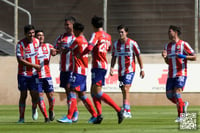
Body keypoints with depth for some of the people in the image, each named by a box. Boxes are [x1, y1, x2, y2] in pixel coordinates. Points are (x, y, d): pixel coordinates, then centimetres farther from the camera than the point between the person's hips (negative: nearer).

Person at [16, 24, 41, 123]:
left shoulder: (37, 41, 2)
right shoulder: (20, 44, -12)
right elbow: (20, 60, -17)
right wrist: (34, 65, -17)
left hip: (34, 74, 3)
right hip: (23, 74, -3)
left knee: (35, 95, -3)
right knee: (23, 95, -1)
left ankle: (34, 108, 29)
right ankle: (21, 118, 7)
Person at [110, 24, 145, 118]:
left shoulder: (132, 43, -7)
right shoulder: (116, 44, 6)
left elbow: (138, 56, -1)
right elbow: (114, 57, 12)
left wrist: (142, 69, -1)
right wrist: (111, 68, -2)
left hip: (130, 70, -5)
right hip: (121, 71, 5)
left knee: (126, 89, -18)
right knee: (124, 91, 9)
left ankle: (126, 111, -24)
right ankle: (128, 112, 18)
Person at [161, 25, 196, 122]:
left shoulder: (183, 44, -5)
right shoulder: (167, 46, 13)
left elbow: (194, 57, -4)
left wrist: (183, 56, -19)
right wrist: (165, 57, -4)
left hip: (181, 74, -7)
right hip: (171, 75, 7)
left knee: (177, 94, -17)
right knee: (169, 95, 3)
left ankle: (180, 116, -11)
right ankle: (183, 104, 29)